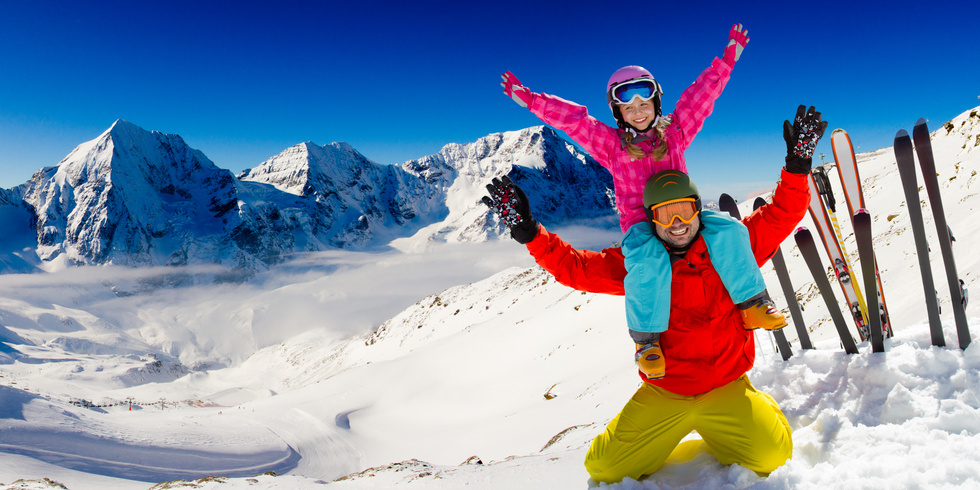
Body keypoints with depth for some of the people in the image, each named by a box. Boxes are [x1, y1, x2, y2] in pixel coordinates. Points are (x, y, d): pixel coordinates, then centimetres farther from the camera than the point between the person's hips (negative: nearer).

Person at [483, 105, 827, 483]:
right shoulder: (636, 265, -3)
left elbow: (781, 215, -1)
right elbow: (574, 266, -4)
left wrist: (798, 163, -14)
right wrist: (528, 232, -14)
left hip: (726, 390, 0)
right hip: (662, 396, 1)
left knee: (773, 454, -22)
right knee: (603, 468, -5)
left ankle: (722, 443, 10)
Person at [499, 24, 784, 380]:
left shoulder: (674, 133, 13)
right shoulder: (611, 144, 8)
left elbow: (702, 95, 16)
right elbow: (570, 117, 4)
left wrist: (727, 59, 15)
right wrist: (530, 100, 0)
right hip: (640, 225, -3)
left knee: (728, 231, -25)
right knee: (649, 261, -37)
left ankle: (753, 304, -11)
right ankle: (646, 337, -20)